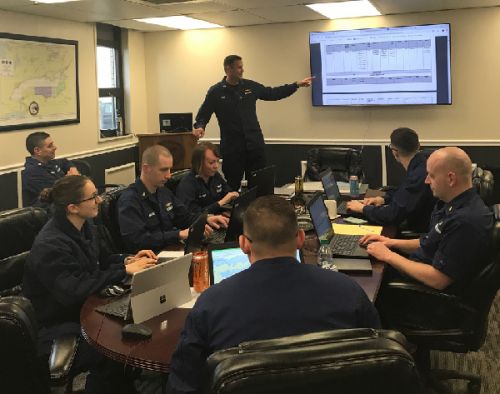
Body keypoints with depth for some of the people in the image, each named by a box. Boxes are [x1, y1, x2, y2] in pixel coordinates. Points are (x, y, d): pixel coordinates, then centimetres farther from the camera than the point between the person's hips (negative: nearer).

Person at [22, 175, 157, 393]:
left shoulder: (80, 227, 2)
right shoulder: (50, 245, -26)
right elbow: (75, 290, -33)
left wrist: (127, 260, -1)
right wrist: (125, 271, -27)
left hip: (80, 310, 8)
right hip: (55, 328, -8)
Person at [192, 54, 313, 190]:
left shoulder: (251, 86, 7)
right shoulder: (215, 92, -2)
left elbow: (273, 93, 18)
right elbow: (203, 115, 3)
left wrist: (297, 85, 16)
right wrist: (199, 127, -19)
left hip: (255, 144, 3)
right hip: (231, 147, -3)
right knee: (232, 185, 2)